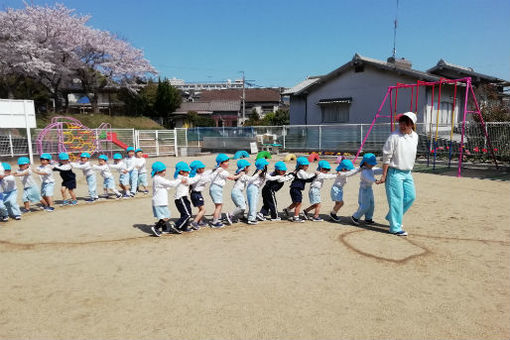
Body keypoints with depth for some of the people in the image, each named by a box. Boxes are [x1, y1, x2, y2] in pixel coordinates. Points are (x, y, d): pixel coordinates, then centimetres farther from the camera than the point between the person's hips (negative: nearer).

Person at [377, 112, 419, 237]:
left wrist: (409, 170, 18)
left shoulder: (415, 136, 6)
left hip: (407, 173, 7)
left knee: (411, 196, 12)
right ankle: (395, 227, 6)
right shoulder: (394, 137, -14)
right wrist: (384, 175, -12)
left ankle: (392, 217, 30)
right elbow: (386, 157, -12)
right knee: (396, 200, -5)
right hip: (394, 172, -7)